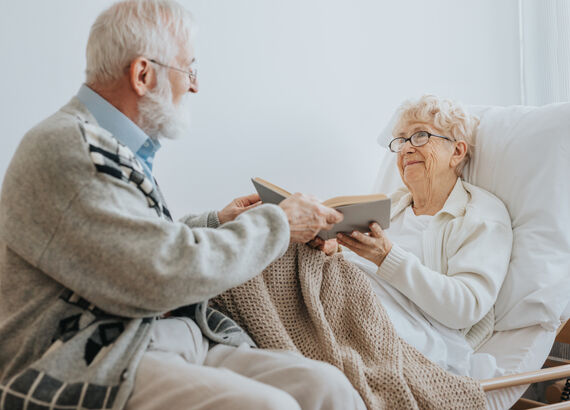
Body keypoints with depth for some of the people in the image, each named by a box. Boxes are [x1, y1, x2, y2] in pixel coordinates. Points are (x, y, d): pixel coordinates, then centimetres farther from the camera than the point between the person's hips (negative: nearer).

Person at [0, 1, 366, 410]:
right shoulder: (61, 148, -15)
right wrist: (276, 223, -9)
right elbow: (165, 274, -22)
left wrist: (217, 222, 19)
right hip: (92, 363, -8)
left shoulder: (119, 148, 16)